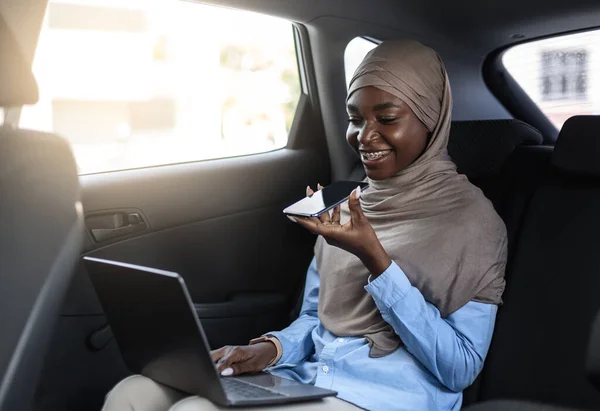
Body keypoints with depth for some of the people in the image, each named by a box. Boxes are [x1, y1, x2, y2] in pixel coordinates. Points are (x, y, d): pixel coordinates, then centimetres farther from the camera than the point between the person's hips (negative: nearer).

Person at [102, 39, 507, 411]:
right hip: (305, 378, 6)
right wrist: (273, 348, -5)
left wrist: (374, 260, -19)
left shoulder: (471, 217, -5)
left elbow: (462, 369, -10)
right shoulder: (346, 207, 13)